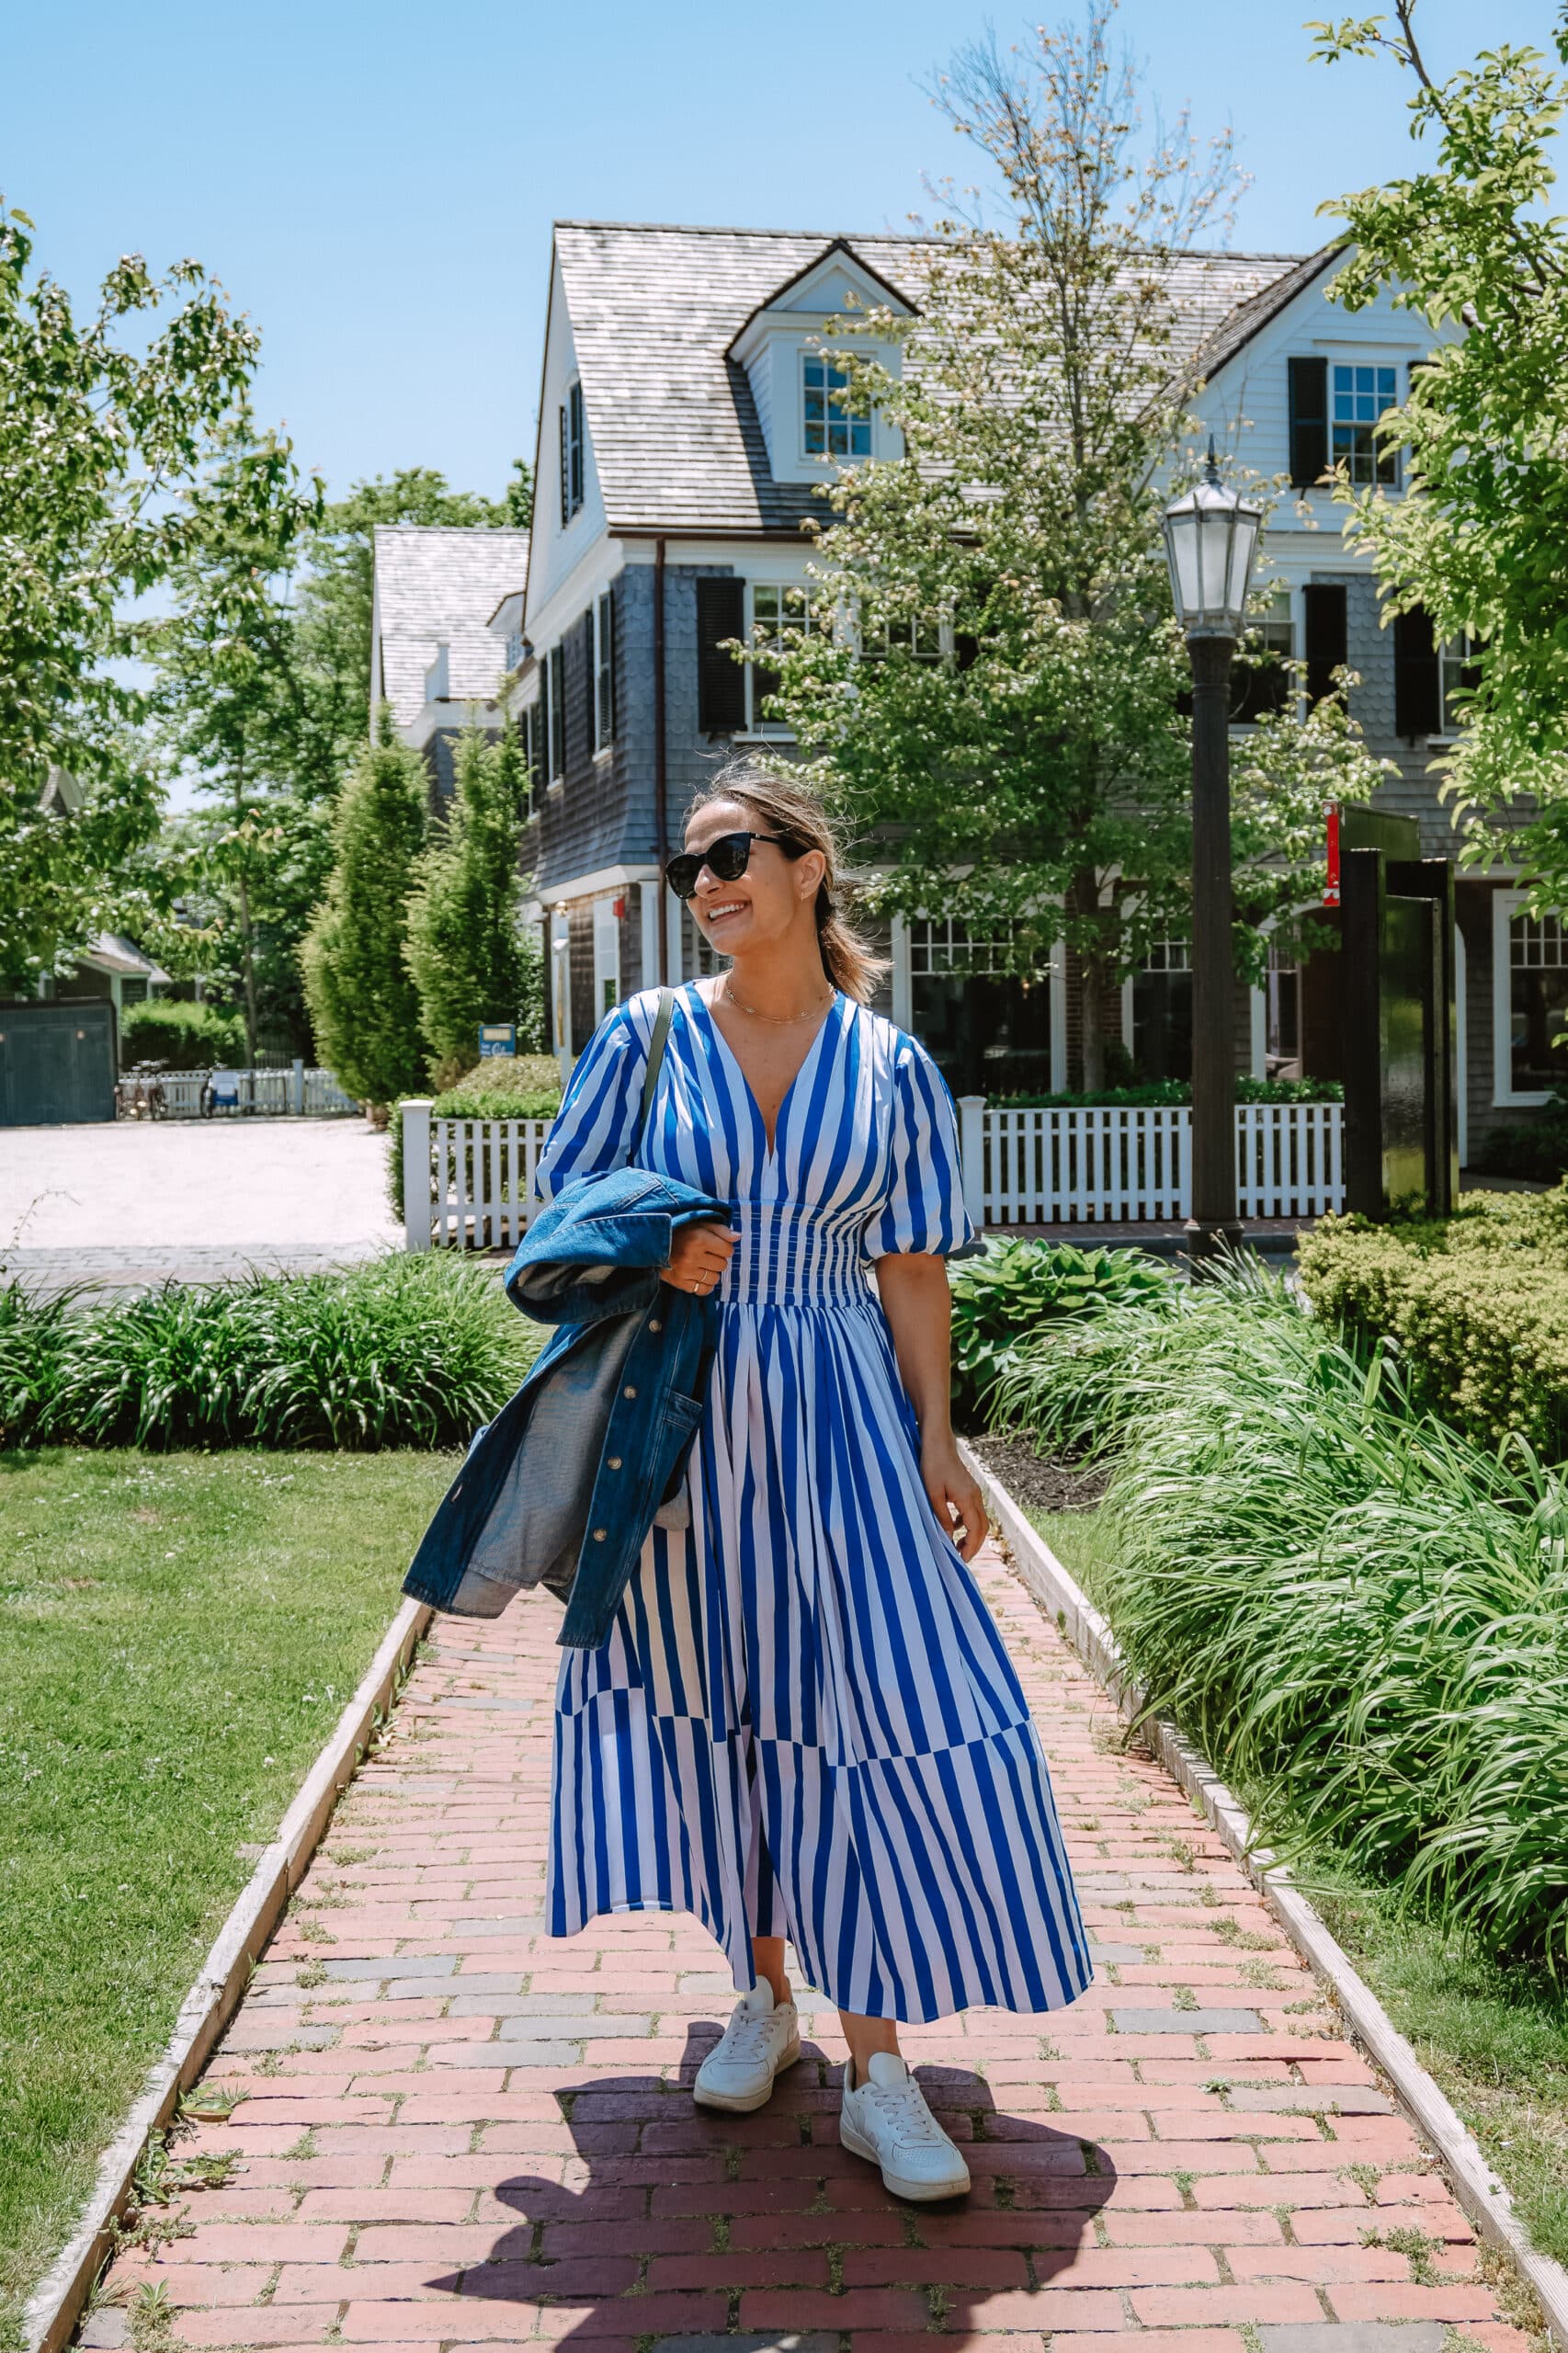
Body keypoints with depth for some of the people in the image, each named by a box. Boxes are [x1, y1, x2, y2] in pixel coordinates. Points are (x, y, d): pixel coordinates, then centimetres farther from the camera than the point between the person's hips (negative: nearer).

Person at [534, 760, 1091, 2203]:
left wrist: (936, 1437, -2)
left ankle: (877, 2069, 2)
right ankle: (764, 1996, 28)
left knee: (878, 1700, -7)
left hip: (837, 1409, -1)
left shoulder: (889, 1066, 2)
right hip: (687, 1407, 1)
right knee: (716, 1697, 7)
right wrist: (652, 1256, -13)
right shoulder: (650, 1035, 2)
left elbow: (912, 1266, 5)